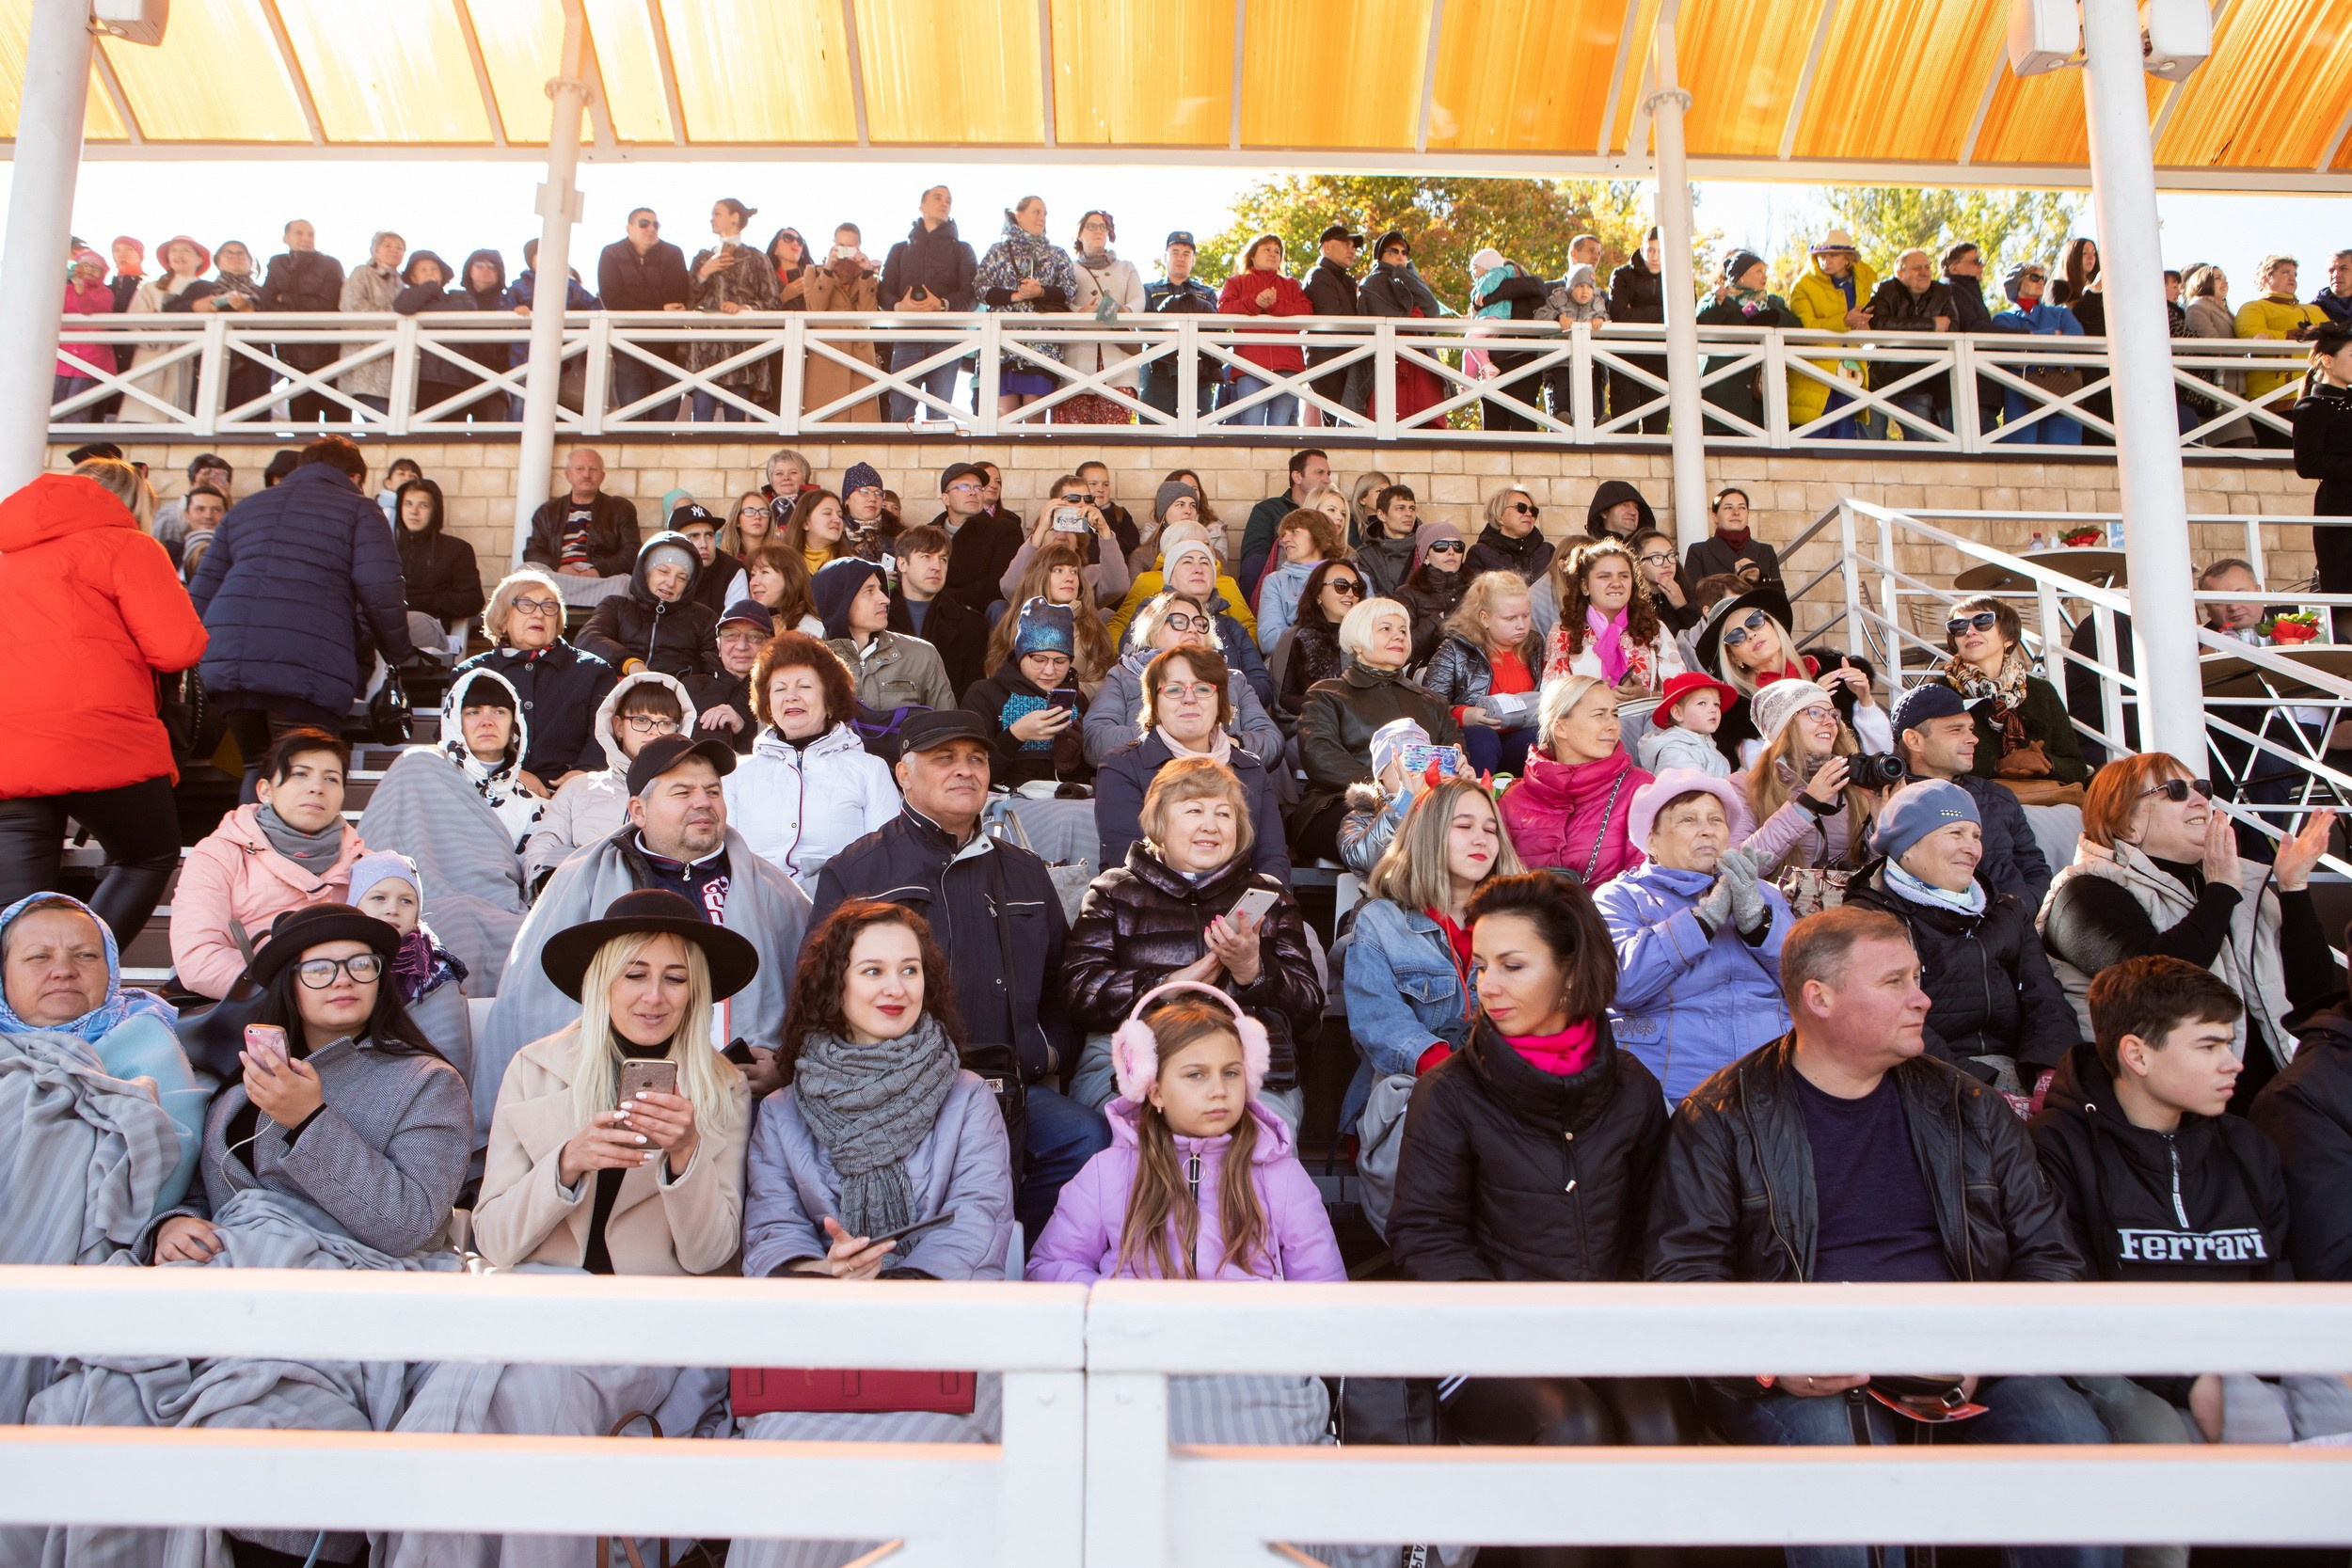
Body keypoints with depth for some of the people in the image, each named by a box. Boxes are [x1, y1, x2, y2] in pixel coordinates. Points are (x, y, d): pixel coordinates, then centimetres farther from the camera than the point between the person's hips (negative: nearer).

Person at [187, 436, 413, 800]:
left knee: (258, 770, 19)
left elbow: (200, 596, 25)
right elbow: (380, 592, -3)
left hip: (226, 661, 5)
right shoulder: (359, 509, 13)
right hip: (308, 669, -5)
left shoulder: (245, 508, 29)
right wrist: (398, 655, 10)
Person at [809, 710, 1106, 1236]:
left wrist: (1049, 1050, 7)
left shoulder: (1025, 873, 23)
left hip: (1011, 1087, 4)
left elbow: (1062, 985, 28)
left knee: (1088, 1138, -26)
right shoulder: (852, 874, 12)